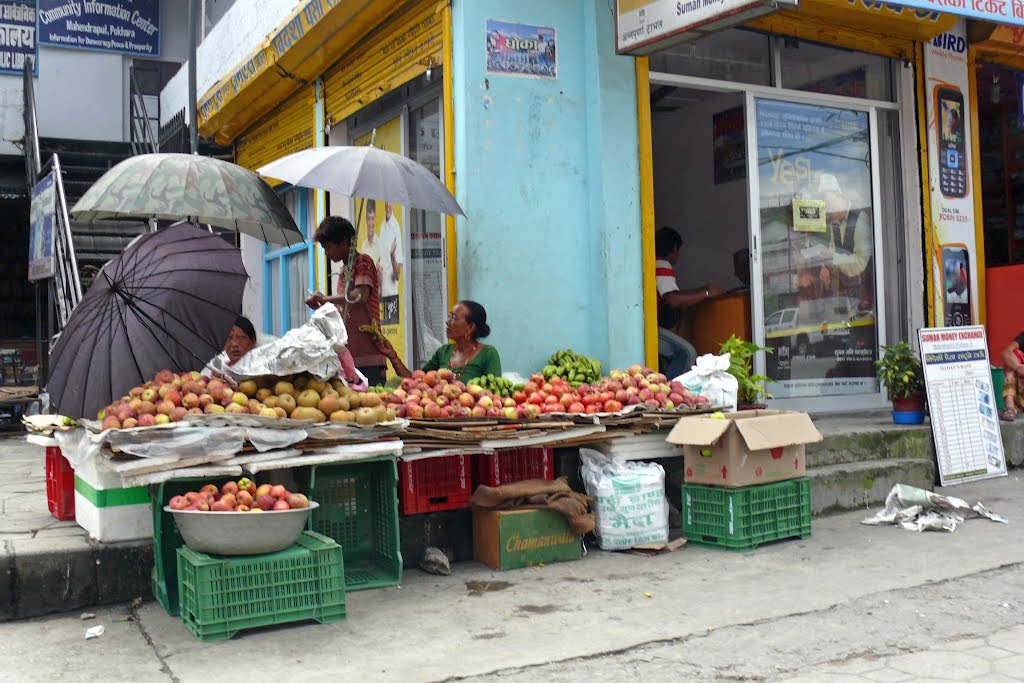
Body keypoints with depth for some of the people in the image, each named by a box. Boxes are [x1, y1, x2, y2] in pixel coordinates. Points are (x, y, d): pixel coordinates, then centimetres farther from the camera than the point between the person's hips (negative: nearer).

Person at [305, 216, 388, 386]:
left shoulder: (362, 262, -2)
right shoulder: (344, 273, 22)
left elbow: (360, 297, -19)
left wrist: (325, 299, -9)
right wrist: (320, 308, 9)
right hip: (348, 356, 8)